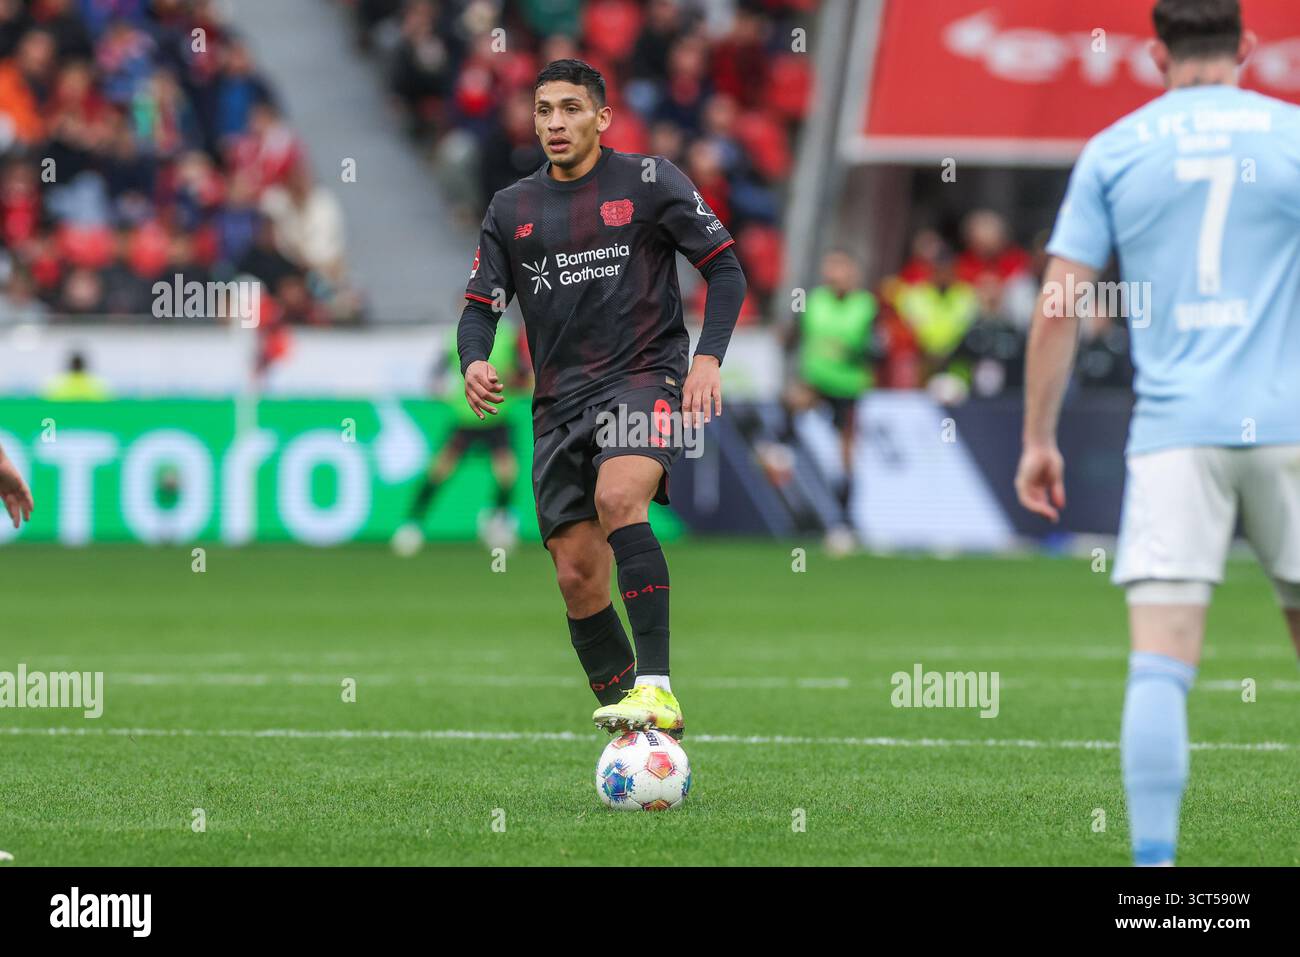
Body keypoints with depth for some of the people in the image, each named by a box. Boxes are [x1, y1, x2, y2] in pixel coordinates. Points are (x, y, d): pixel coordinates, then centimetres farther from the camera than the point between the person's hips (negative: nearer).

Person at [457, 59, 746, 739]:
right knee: (577, 575, -2)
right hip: (560, 401, 5)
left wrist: (708, 357, -11)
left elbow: (725, 269, 3)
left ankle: (656, 687, -38)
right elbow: (481, 305, 12)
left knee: (619, 498, -32)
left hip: (644, 377, -5)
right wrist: (475, 362, -10)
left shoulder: (648, 181, 2)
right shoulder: (511, 209, 13)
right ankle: (625, 716, 10)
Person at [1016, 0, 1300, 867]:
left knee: (1160, 664, -7)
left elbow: (1060, 303, 4)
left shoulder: (1114, 151, 6)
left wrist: (1039, 439, 11)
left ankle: (1154, 858, -17)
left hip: (1172, 431, 0)